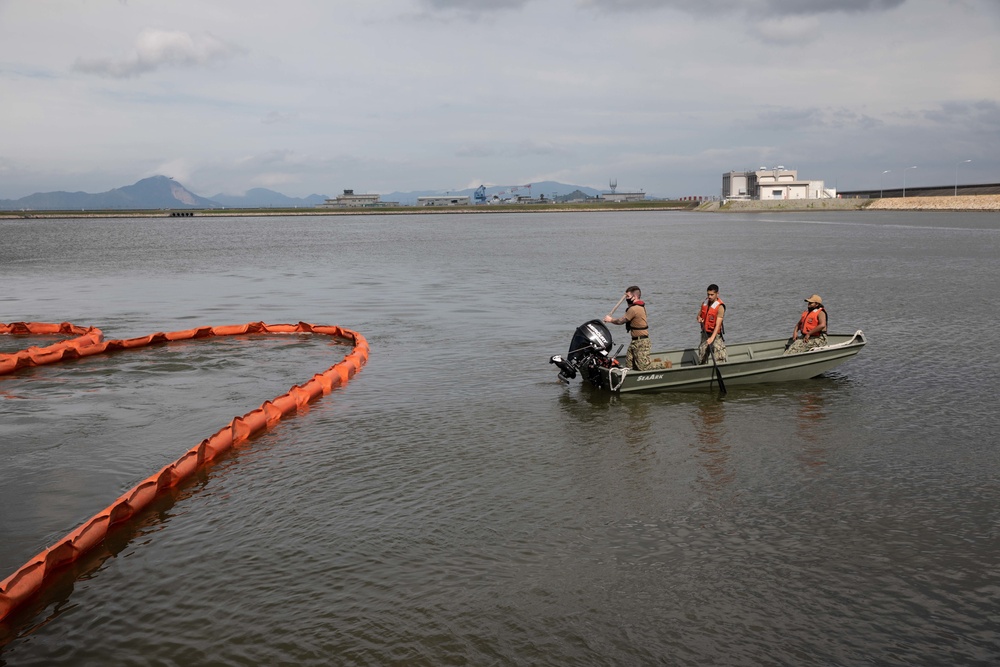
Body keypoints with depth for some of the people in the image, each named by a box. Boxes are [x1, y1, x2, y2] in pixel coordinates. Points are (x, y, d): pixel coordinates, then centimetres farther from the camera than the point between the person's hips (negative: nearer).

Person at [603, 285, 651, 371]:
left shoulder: (634, 309, -19)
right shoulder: (640, 306, 12)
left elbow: (620, 321, -11)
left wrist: (610, 319, 8)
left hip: (641, 342, -11)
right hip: (635, 341, 11)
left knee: (644, 367, -11)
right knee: (629, 364, 11)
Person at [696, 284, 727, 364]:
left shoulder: (720, 307, -18)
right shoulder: (704, 303, 3)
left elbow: (718, 324, -25)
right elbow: (699, 315, 17)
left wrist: (712, 338, -35)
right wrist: (699, 319, -8)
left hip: (716, 335, -7)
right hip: (705, 333, 7)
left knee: (720, 359, -14)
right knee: (702, 357, 13)